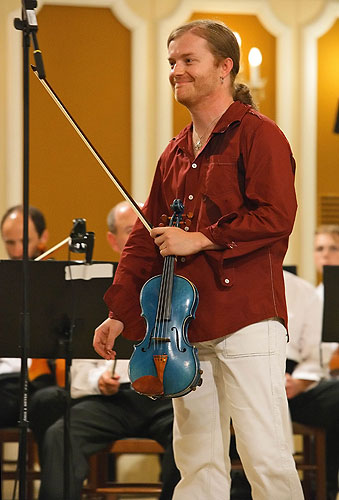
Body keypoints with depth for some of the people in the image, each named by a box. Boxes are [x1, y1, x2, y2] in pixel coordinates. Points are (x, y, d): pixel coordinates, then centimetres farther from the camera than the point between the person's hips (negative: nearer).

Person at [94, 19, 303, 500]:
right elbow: (147, 236, 22)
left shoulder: (258, 135, -3)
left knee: (265, 455, -11)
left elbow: (276, 217, -14)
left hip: (246, 320, -7)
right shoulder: (175, 153, 19)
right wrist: (119, 312, 16)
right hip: (187, 327, 7)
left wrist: (201, 239, -12)